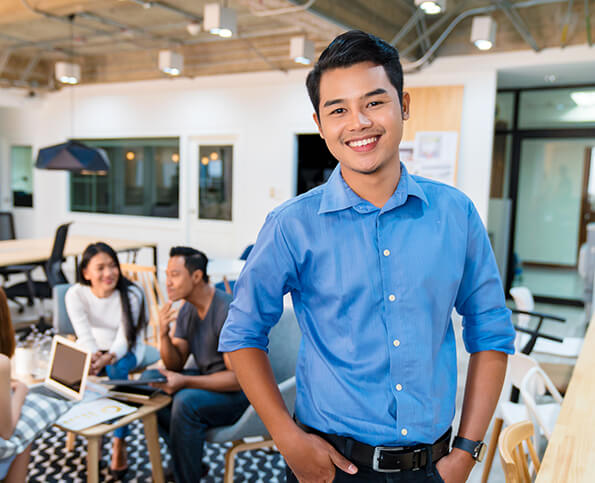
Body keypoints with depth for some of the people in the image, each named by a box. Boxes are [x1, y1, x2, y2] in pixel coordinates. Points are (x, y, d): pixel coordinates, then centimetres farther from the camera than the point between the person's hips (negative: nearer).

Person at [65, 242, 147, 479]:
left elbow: (124, 339, -25)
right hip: (93, 350, 2)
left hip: (126, 351, -2)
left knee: (116, 370, -33)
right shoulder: (75, 295, -16)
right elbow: (85, 336, -22)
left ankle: (119, 443, -24)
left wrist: (106, 359, -45)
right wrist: (92, 358, -44)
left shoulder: (131, 294, -21)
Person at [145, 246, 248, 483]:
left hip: (239, 392, -9)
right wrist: (163, 334, -15)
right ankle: (190, 462, 7)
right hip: (207, 378, 9)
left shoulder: (228, 310, -24)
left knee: (186, 402, -32)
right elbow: (176, 365, 3)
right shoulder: (187, 310, 2)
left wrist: (185, 381, -32)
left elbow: (238, 377, -26)